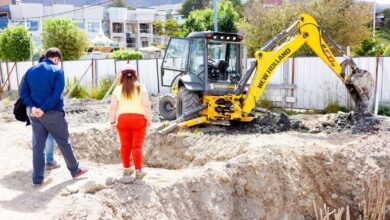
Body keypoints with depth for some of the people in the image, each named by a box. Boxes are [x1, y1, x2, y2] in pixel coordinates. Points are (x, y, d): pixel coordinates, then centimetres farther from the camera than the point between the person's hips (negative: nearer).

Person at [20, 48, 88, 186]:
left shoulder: (31, 71, 9)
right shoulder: (57, 71, -7)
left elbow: (23, 92, 2)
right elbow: (57, 94, -18)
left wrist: (33, 107, -9)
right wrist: (44, 109, -16)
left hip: (35, 114, 4)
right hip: (53, 113, -4)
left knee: (37, 146, 9)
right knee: (64, 143, 10)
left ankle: (37, 179, 12)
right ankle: (75, 170, 24)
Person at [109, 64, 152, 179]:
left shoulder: (118, 89, 3)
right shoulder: (140, 88, -2)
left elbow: (113, 107, 2)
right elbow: (146, 105, -9)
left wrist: (113, 121, 10)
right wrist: (149, 119, -2)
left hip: (123, 119, 2)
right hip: (138, 119, -2)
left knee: (125, 146, 14)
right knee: (137, 147, 2)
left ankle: (126, 168, 25)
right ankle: (138, 171, 5)